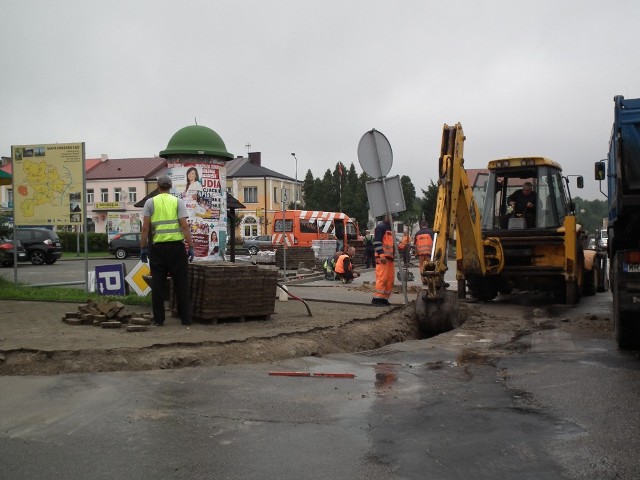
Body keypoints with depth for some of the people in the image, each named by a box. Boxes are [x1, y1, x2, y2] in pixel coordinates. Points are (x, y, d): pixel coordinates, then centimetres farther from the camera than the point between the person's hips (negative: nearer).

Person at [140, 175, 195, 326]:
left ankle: (158, 319, 8)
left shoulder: (150, 202, 5)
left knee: (158, 284, 7)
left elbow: (145, 228, -2)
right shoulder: (177, 201, 3)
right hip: (176, 246, 0)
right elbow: (184, 226, -5)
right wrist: (191, 247, -3)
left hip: (158, 247, 0)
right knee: (181, 283, 6)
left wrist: (143, 248, 4)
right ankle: (186, 318, 7)